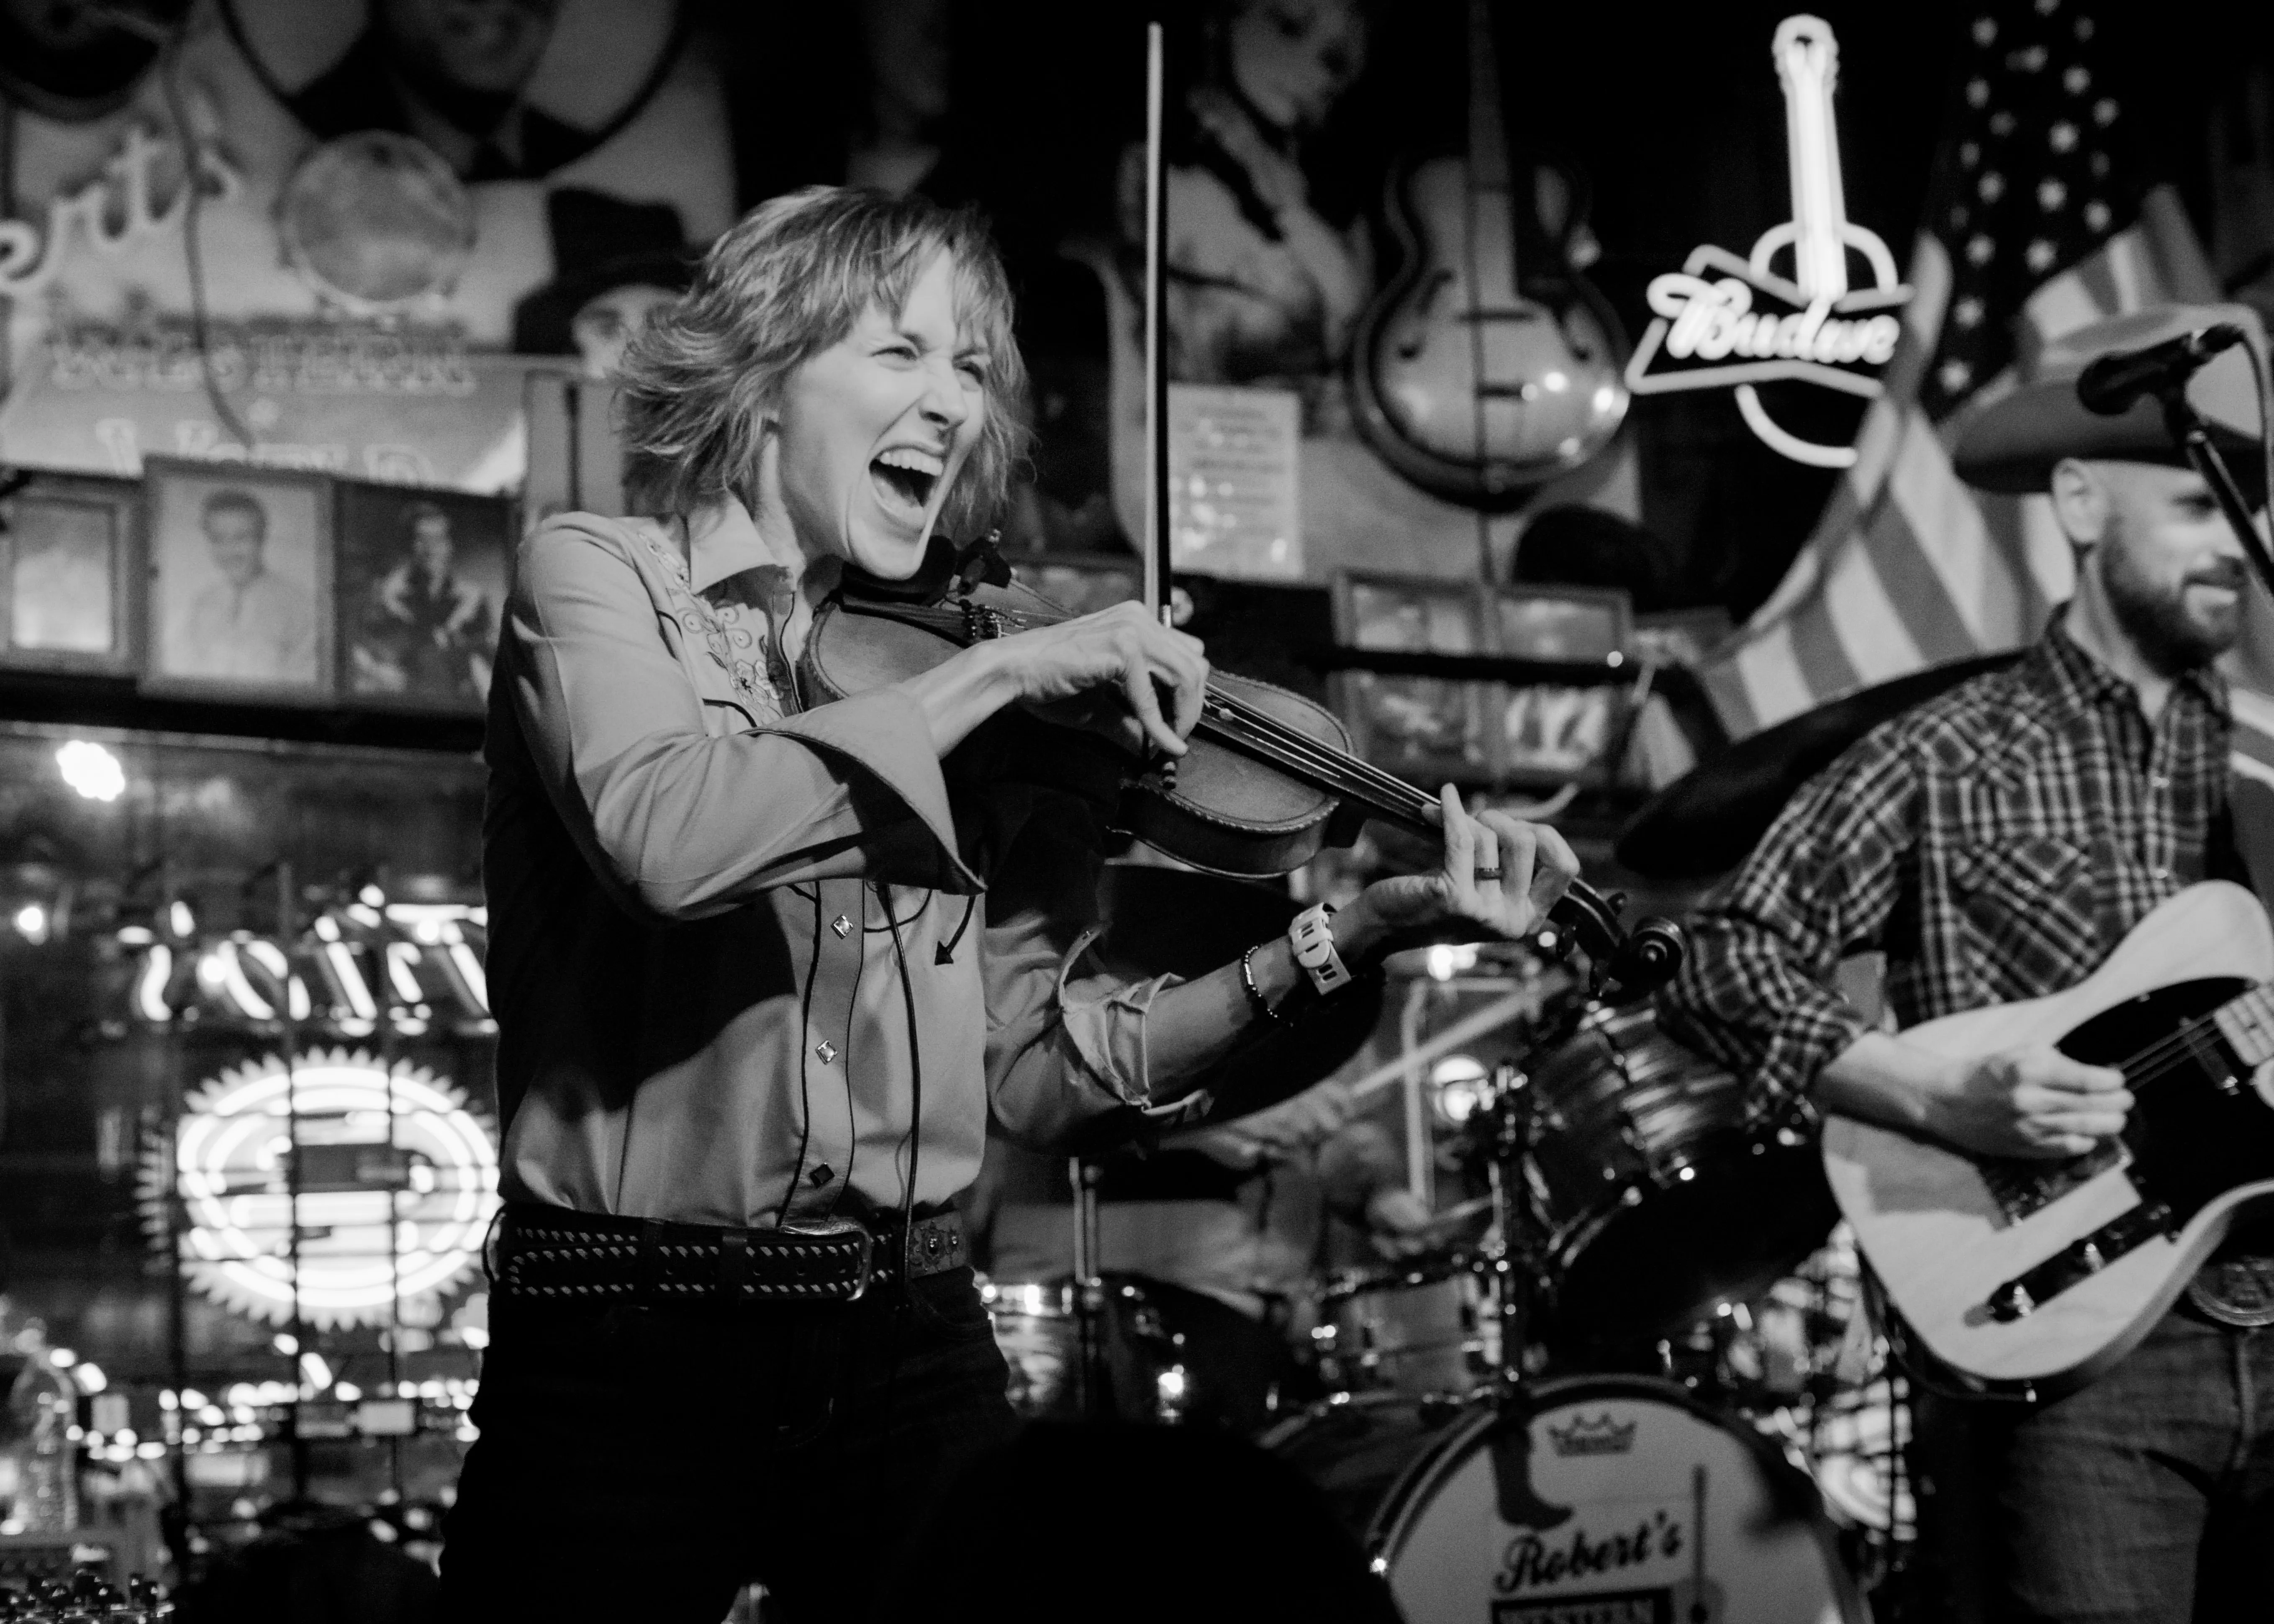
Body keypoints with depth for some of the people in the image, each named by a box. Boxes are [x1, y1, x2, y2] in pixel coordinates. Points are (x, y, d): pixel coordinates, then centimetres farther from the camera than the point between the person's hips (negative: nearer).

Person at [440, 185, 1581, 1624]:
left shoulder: (981, 716, 9)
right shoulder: (599, 576, 0)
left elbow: (1043, 1068, 3)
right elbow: (664, 836, -22)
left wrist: (1349, 938, -7)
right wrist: (1000, 673, -17)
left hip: (913, 1352, 3)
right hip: (627, 1358, -3)